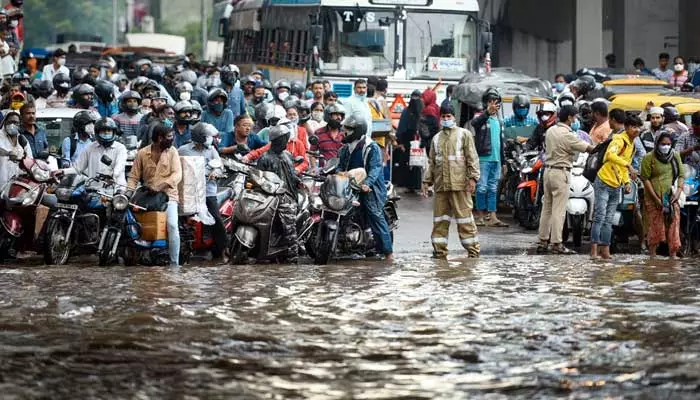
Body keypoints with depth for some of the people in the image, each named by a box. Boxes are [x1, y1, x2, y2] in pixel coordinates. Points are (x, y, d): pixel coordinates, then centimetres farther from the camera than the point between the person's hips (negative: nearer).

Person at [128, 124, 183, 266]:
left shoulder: (172, 152, 5)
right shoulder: (142, 153, 7)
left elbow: (177, 174, -7)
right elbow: (134, 176, 6)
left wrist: (163, 185, -24)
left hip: (167, 194, -2)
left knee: (172, 226, -23)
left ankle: (174, 263, -19)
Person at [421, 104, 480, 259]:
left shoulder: (464, 134, 5)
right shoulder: (437, 138, 20)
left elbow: (472, 158, 0)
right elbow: (431, 162, 21)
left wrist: (472, 178, -10)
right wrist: (426, 181, 13)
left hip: (459, 184, -5)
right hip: (440, 185, 5)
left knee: (465, 218, -5)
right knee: (440, 219, 4)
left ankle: (473, 249, 0)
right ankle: (440, 250, 9)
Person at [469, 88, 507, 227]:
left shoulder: (499, 122, 18)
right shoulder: (481, 118, -4)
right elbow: (473, 123, -30)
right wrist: (488, 113, -46)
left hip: (496, 159, 6)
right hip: (483, 159, -6)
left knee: (493, 189, 7)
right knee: (482, 188, -4)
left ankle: (492, 217, 7)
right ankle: (480, 216, 3)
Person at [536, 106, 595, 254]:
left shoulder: (550, 131, 8)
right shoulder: (567, 135, -16)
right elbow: (588, 148, -14)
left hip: (548, 170, 8)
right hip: (560, 172, -8)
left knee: (547, 207, 13)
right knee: (559, 210, -5)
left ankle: (543, 241, 15)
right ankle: (556, 243, -6)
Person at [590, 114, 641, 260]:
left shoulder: (632, 145, 15)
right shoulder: (619, 140, -14)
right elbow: (610, 155, -35)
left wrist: (627, 182, 9)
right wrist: (628, 166, -42)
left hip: (616, 187, 9)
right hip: (604, 183, -9)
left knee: (608, 220, 9)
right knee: (599, 217, -12)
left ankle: (605, 250, 11)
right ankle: (594, 250, -13)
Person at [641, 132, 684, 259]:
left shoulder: (676, 156, 9)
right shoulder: (649, 158, -4)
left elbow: (681, 175, 12)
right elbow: (645, 179, -6)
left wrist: (678, 192, -4)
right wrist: (656, 198, -12)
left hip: (672, 198, 4)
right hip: (654, 198, -4)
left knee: (673, 227, -1)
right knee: (655, 227, -4)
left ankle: (673, 256, 2)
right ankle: (652, 256, 2)